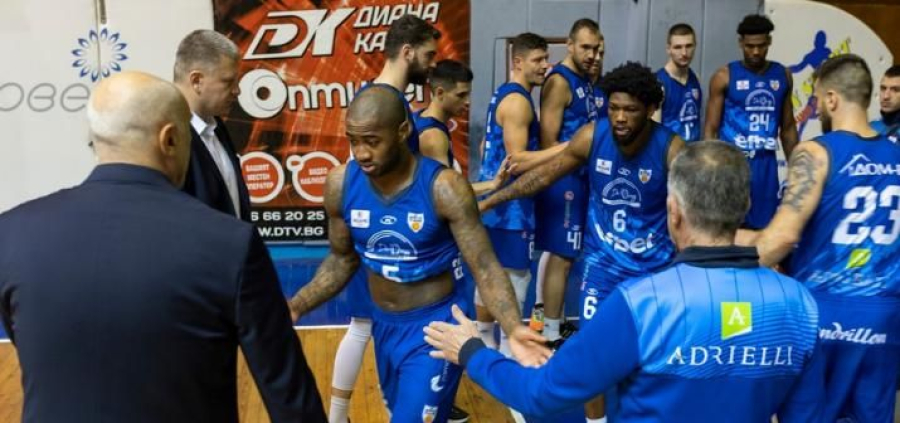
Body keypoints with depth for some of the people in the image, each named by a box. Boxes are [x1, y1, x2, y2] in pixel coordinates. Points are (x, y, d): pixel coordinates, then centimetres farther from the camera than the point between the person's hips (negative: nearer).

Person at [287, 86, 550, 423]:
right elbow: (342, 261, 4)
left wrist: (513, 329, -36)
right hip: (383, 326, 5)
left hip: (434, 327, -5)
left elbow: (485, 268, -20)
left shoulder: (445, 188, -24)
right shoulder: (340, 184, -11)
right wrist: (294, 307, -7)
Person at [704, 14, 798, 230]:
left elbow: (788, 127, 15)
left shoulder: (783, 75, 8)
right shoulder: (724, 76, -4)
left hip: (766, 165, 4)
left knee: (763, 226, 8)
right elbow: (711, 129, -4)